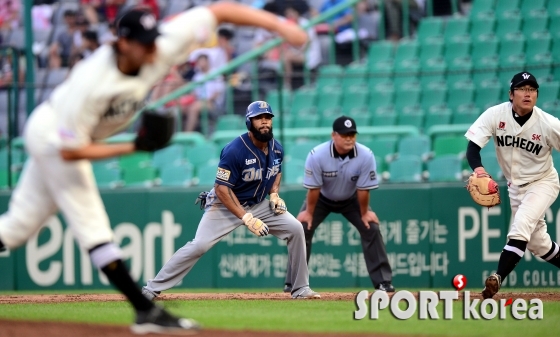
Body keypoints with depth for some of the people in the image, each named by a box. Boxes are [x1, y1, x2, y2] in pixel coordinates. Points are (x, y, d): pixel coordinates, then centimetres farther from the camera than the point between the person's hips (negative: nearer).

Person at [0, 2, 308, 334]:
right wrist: (131, 148, -29)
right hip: (53, 135, -7)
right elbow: (70, 150, -29)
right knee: (91, 225, -8)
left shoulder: (163, 47, -23)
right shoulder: (91, 83, -38)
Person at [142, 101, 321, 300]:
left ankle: (300, 289, 2)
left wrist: (274, 194, -2)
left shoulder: (277, 149, -5)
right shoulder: (234, 150, -25)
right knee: (199, 245, -19)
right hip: (226, 205, -6)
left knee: (295, 229, -9)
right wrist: (246, 218, -29)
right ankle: (152, 289, -12)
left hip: (259, 205, 6)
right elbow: (221, 189, -24)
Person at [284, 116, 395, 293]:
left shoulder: (366, 156, -31)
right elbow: (313, 187, -23)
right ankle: (293, 283, -1)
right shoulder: (317, 155, -34)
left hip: (351, 199, 1)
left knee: (371, 228, -10)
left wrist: (364, 213, -10)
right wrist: (309, 212, -14)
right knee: (302, 228, -12)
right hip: (321, 199, -1)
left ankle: (382, 281, -1)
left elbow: (363, 189, -20)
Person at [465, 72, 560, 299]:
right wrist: (478, 169, -41)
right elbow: (473, 145, -20)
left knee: (521, 224, -26)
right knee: (537, 242, 11)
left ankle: (498, 278, -28)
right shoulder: (496, 115, -17)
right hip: (515, 185, 4)